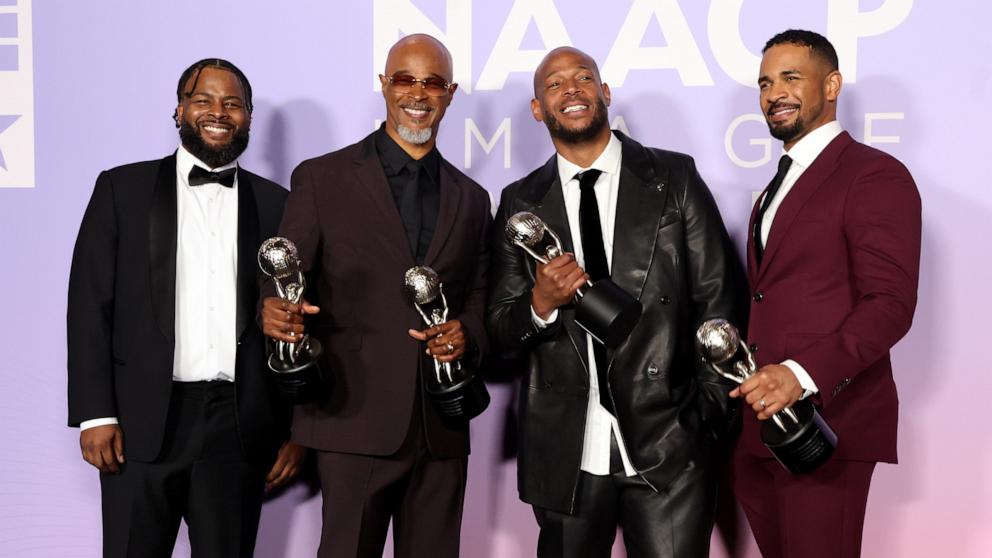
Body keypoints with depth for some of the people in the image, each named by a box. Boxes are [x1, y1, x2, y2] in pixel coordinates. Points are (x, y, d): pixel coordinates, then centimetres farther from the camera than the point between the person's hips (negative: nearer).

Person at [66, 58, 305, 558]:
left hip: (240, 427, 1)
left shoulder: (276, 206, 9)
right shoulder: (122, 189, 5)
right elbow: (90, 305, 1)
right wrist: (95, 414, -7)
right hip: (142, 423, -1)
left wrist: (297, 429, 5)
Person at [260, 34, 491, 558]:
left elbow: (480, 299, 15)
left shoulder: (471, 198, 15)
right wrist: (275, 310, -24)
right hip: (355, 422, -3)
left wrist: (467, 333, -7)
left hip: (442, 430, 4)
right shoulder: (321, 178, 3)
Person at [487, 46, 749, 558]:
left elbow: (721, 298, 2)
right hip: (565, 454, 2)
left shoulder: (674, 178, 3)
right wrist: (542, 304, -13)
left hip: (668, 447, -1)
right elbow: (502, 337, 7)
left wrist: (708, 412, -4)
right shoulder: (520, 204, 7)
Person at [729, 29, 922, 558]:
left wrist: (801, 375, -27)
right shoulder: (778, 187, 22)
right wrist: (751, 384, 9)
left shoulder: (876, 175, -7)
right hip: (763, 419, 8)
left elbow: (890, 305, -16)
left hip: (827, 423, -8)